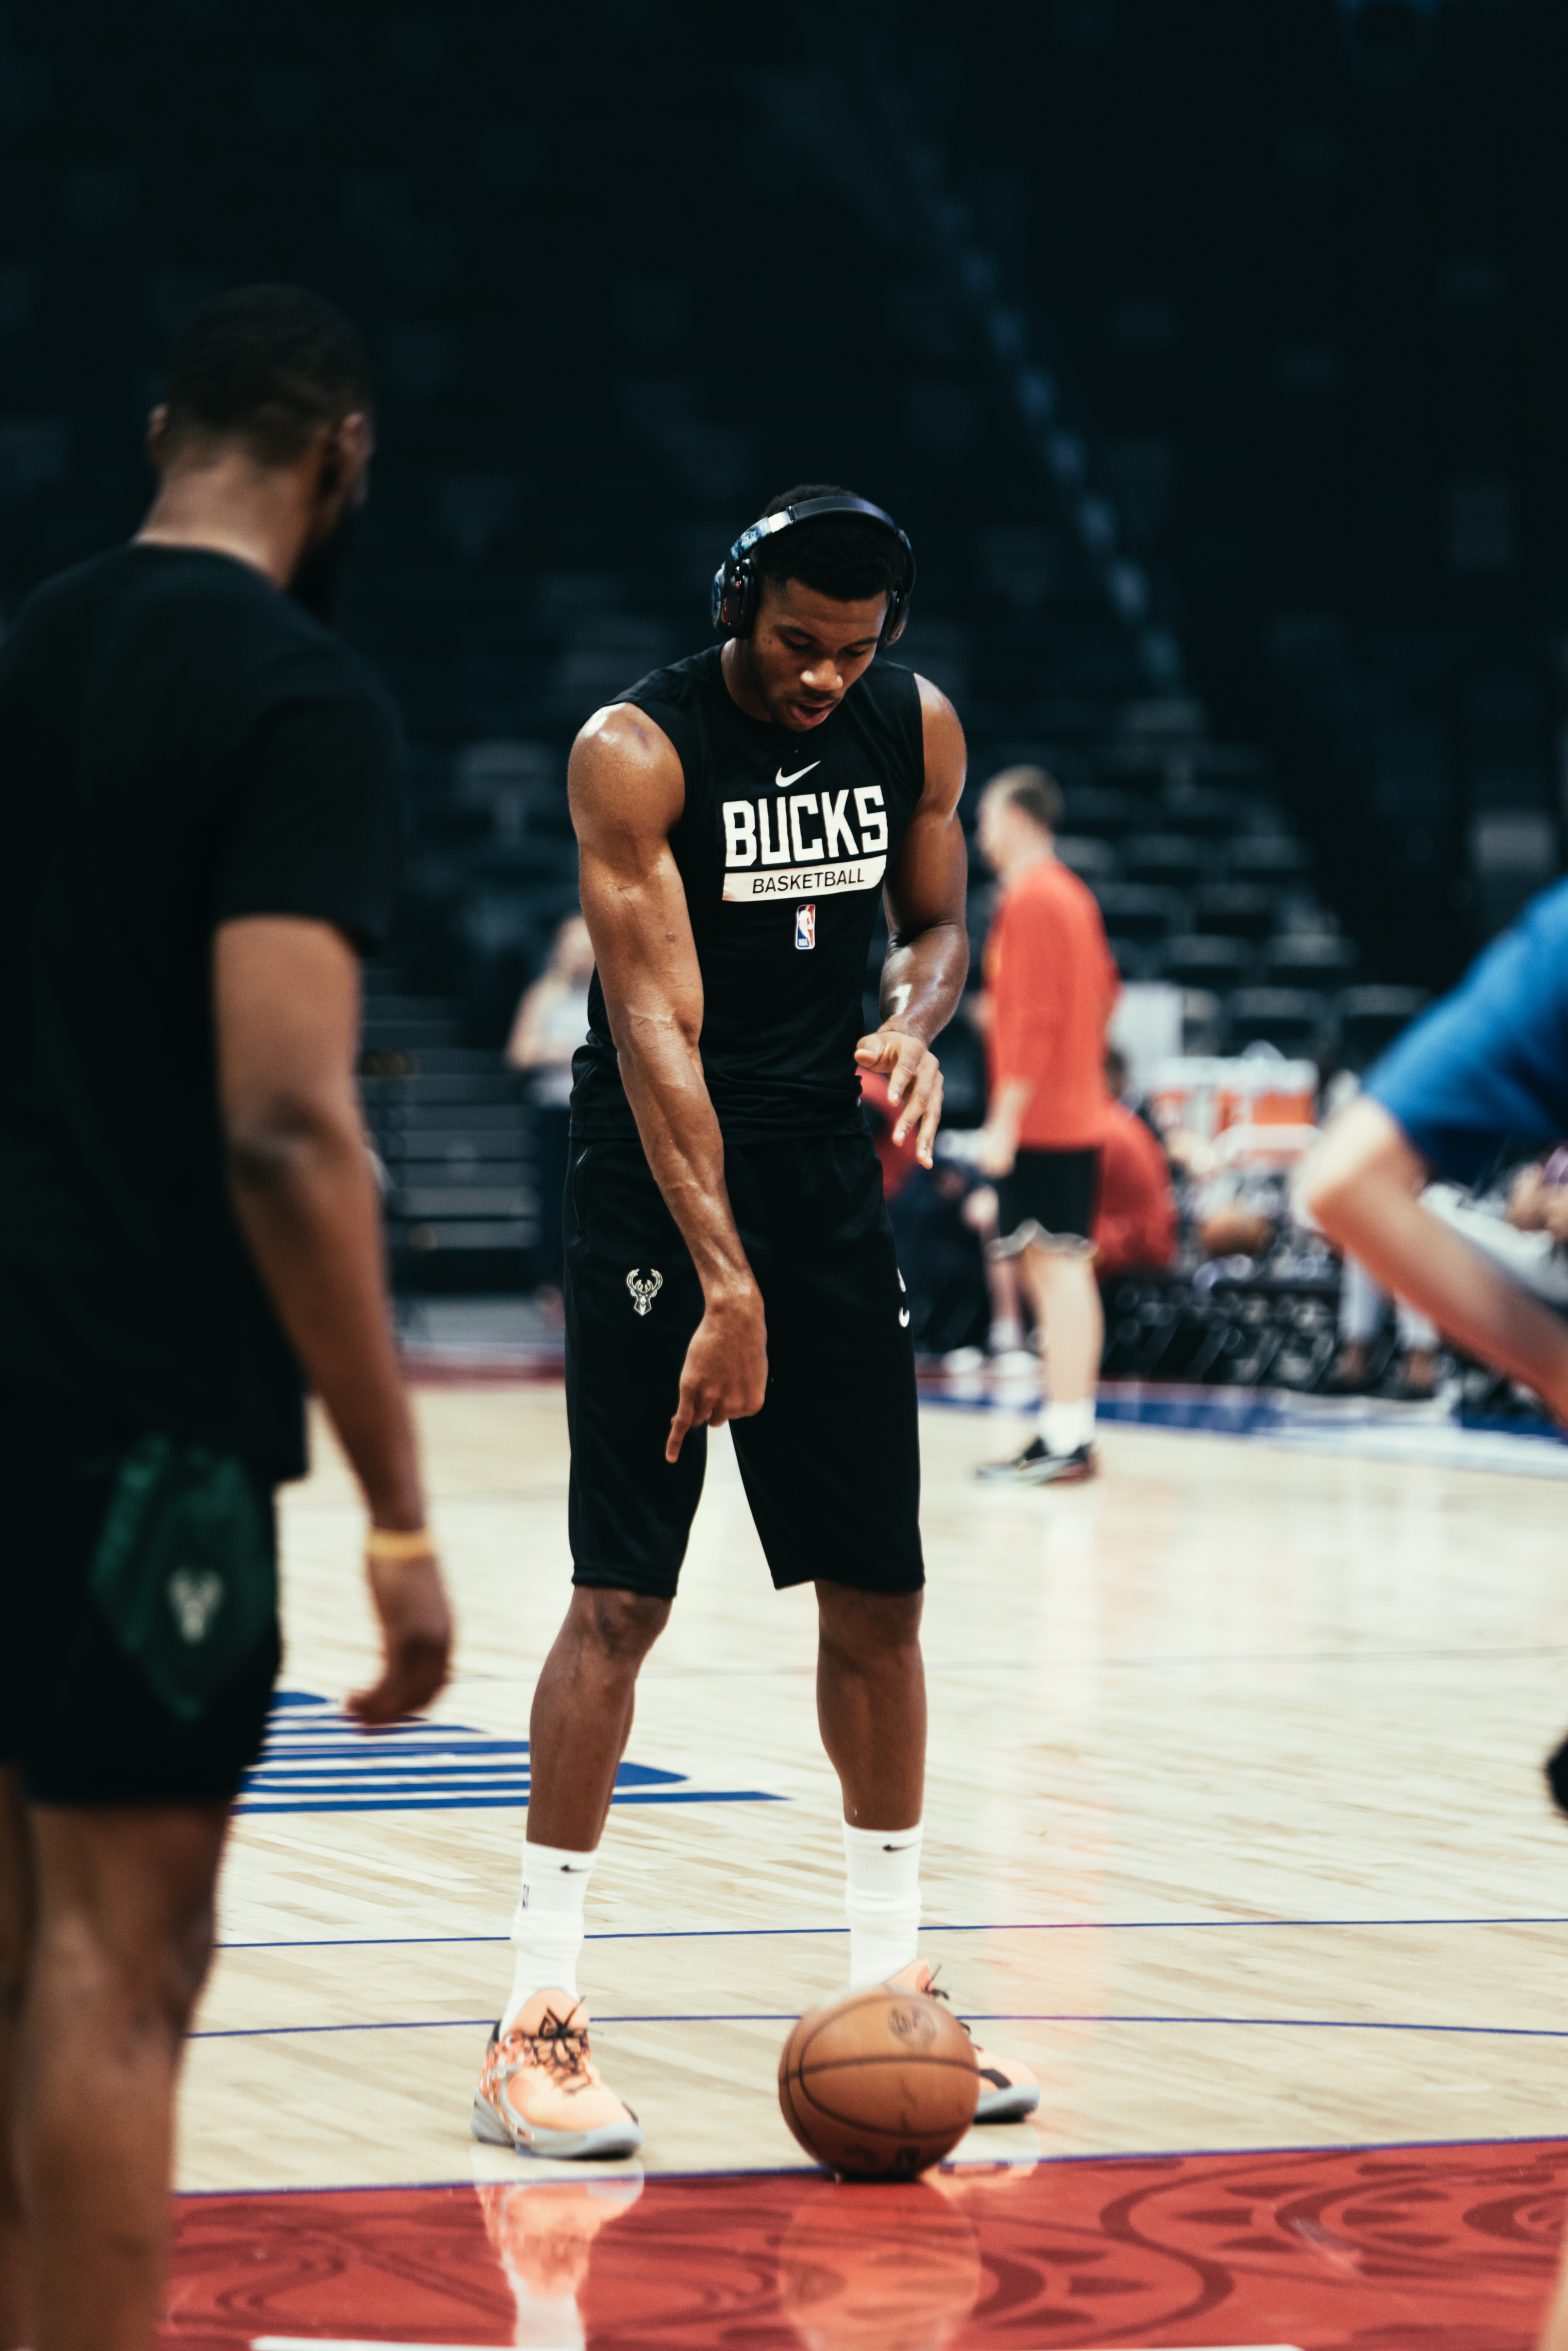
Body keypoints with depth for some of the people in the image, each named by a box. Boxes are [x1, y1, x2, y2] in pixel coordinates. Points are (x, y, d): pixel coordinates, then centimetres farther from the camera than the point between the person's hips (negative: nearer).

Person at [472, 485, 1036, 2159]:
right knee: (621, 1597, -8)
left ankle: (891, 1982, 18)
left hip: (829, 1178, 5)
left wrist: (916, 1019, -8)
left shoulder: (917, 730, 1)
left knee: (878, 1590, 7)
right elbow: (658, 1029, -22)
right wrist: (726, 1283, -28)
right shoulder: (636, 750, -16)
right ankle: (539, 2018, -3)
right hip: (656, 1194, -5)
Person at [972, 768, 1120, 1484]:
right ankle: (1065, 1434, 13)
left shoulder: (1029, 900, -12)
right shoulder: (1072, 894, 16)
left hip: (1038, 1121, -10)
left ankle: (1066, 1442, -12)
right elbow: (1105, 989, 23)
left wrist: (1005, 1120, -19)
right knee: (1062, 1271, 10)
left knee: (1057, 1267, -10)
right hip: (1078, 1116, 10)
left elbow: (1035, 1020, -18)